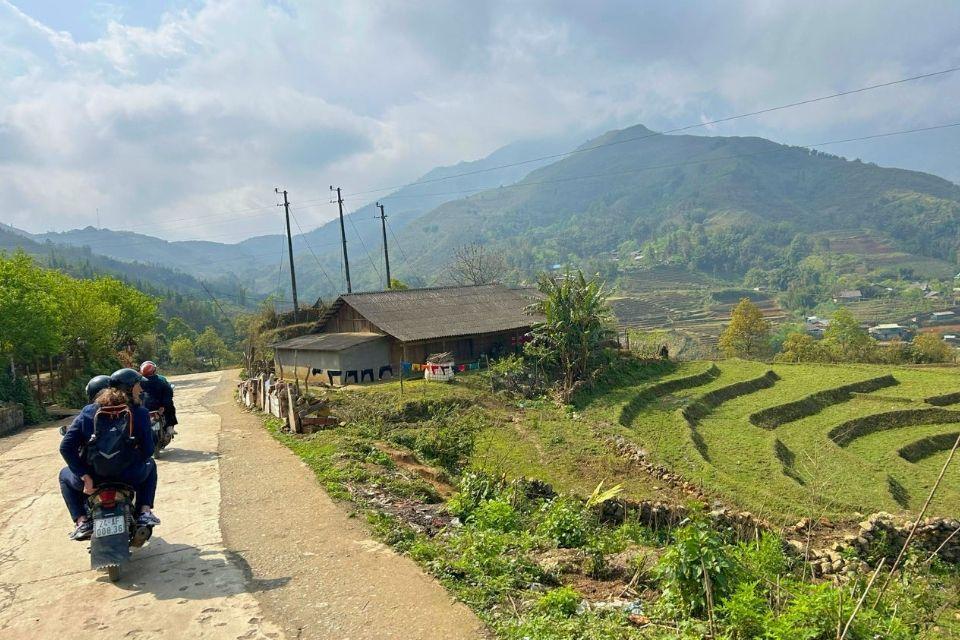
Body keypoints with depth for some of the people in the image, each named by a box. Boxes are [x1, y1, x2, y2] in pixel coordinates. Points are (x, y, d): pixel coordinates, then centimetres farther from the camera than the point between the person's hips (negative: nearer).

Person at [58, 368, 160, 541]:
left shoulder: (88, 411, 2)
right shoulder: (140, 413, -5)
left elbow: (66, 447, -7)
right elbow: (147, 450, -5)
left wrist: (85, 477, -6)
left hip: (91, 478, 1)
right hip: (128, 478, -1)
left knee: (65, 475, 36)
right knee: (150, 464, 34)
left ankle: (82, 521, 15)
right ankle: (145, 512, 14)